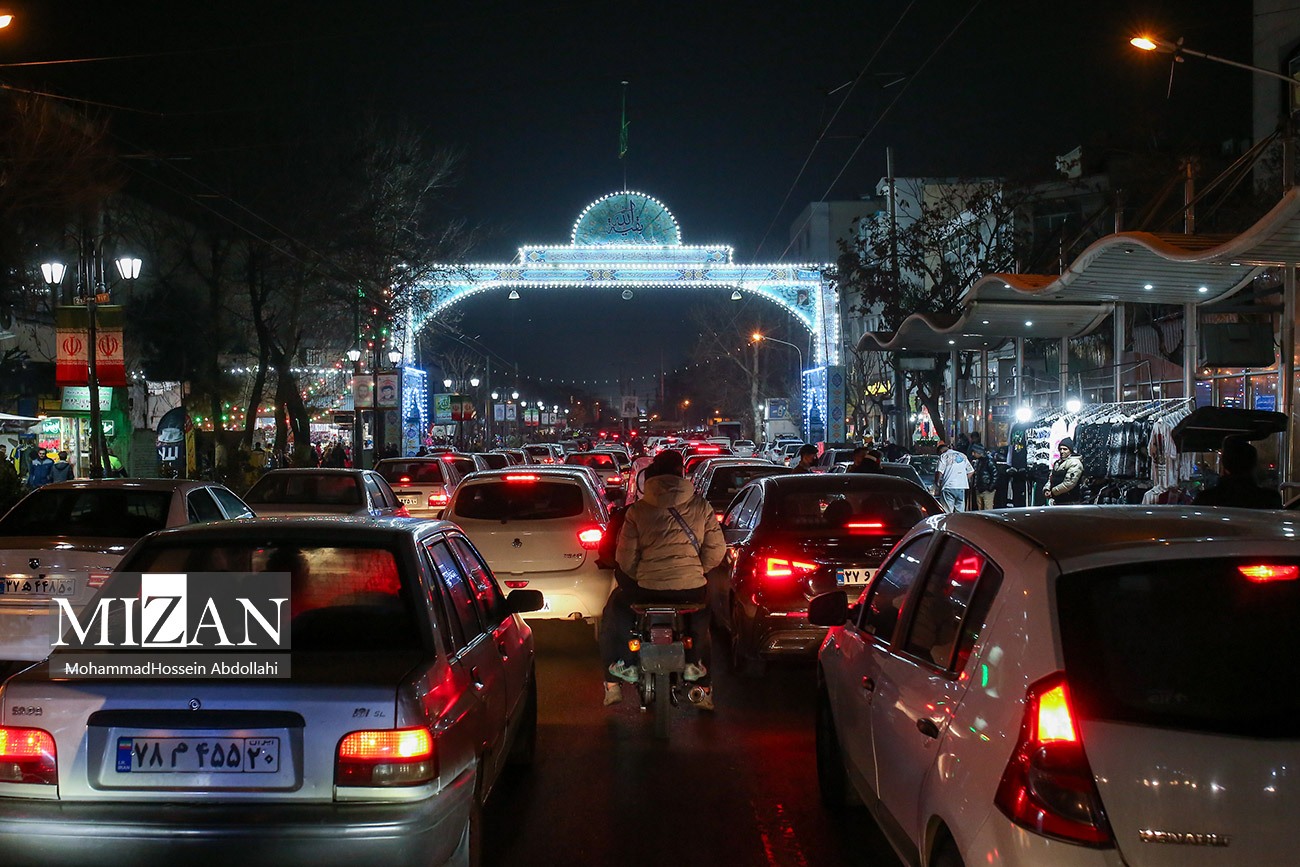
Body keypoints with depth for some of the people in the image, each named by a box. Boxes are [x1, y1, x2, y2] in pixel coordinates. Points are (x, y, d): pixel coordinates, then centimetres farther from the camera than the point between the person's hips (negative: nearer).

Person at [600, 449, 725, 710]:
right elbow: (716, 550, -1)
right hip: (691, 590, 1)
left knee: (615, 610, 28)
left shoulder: (637, 510, -3)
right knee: (701, 617, 35)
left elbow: (625, 559, -3)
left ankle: (613, 683, 22)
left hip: (647, 589, -1)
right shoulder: (701, 506, 1)